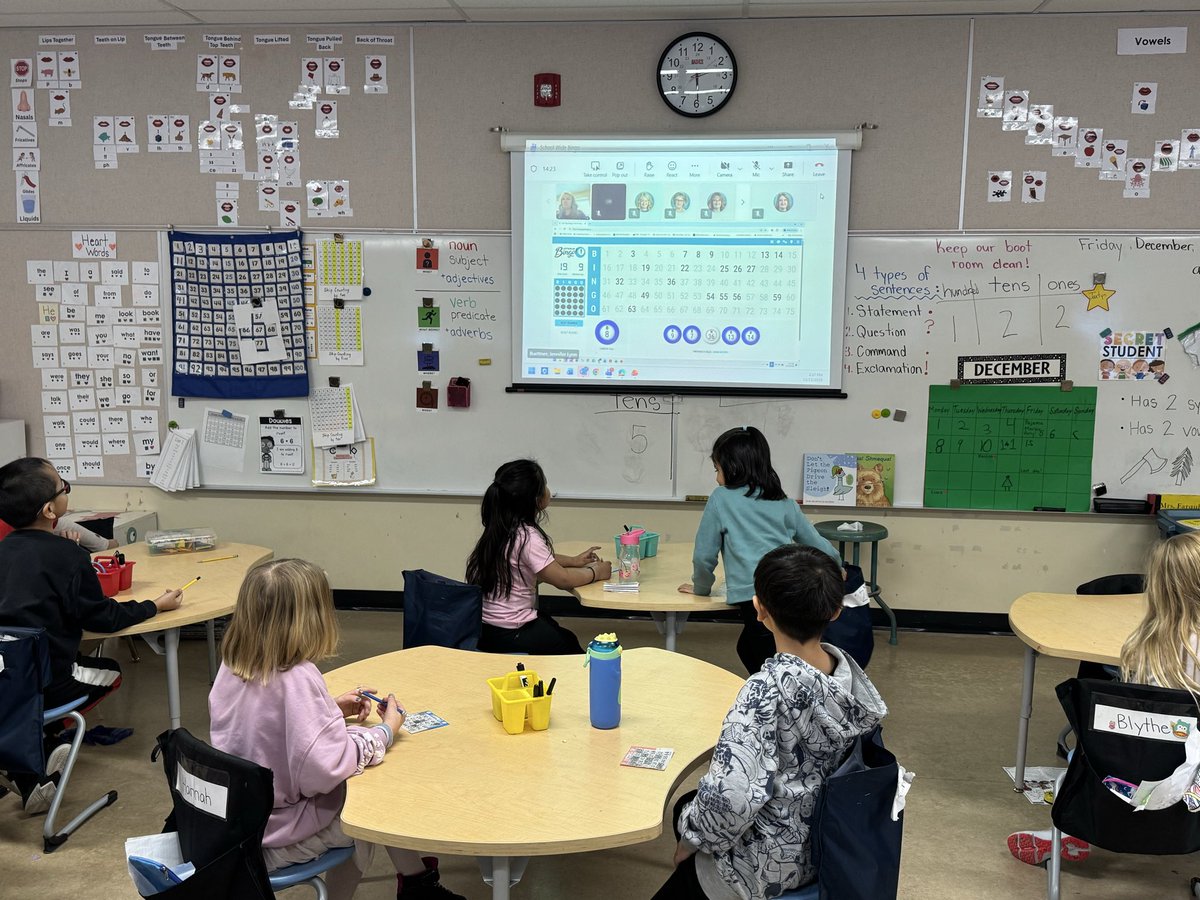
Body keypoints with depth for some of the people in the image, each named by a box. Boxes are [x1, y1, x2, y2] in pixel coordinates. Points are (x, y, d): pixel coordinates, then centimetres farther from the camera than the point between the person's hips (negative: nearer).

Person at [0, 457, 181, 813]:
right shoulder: (68, 555, -13)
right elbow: (102, 618, -6)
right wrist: (154, 606, 7)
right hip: (43, 684, -5)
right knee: (110, 672, 24)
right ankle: (41, 743, 8)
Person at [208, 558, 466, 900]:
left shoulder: (232, 666, -4)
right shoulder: (297, 679, -29)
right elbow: (323, 769, -33)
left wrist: (330, 708, 9)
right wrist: (385, 732, -19)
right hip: (280, 838, -7)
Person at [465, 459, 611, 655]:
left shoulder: (502, 528, 2)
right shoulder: (526, 537, -25)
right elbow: (563, 580, -17)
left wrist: (574, 561, 17)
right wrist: (596, 573, -1)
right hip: (510, 636, -8)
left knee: (568, 639, 21)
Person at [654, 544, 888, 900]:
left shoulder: (770, 687, -33)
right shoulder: (848, 669, -11)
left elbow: (731, 796, -38)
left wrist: (691, 840, -17)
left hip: (771, 862, -7)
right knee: (686, 806, 28)